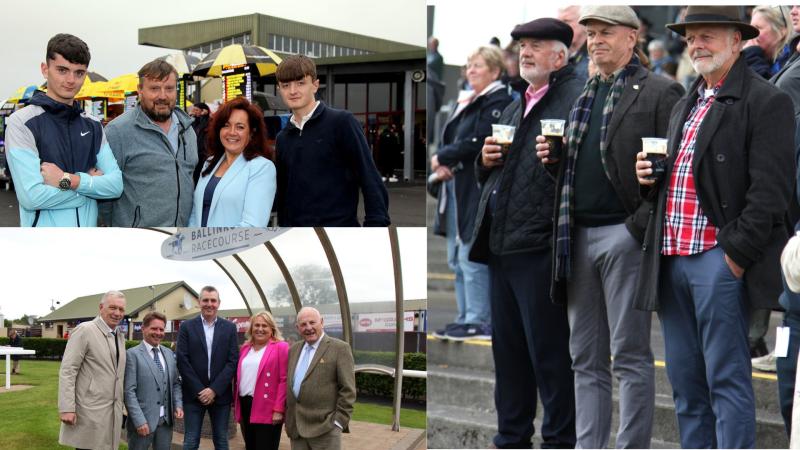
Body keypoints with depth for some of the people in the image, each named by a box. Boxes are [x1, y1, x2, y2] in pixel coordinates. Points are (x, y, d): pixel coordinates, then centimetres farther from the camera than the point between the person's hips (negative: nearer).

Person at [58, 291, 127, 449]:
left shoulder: (120, 336, 15)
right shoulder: (84, 330, -8)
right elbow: (67, 371, -12)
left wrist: (120, 408, 14)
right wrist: (66, 409, -19)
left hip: (113, 413, 7)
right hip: (90, 412, -7)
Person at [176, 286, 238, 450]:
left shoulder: (229, 328, 6)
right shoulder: (187, 327, 3)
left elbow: (232, 361, -1)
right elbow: (182, 361, -4)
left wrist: (214, 390, -11)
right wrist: (199, 390, -10)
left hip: (220, 394, 1)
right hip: (193, 394, -1)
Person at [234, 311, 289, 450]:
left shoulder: (280, 347, -4)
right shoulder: (245, 348, 16)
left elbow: (284, 380, -10)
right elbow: (239, 377, 18)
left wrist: (278, 409, -16)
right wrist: (236, 403, 11)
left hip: (267, 409, -6)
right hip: (245, 407, 6)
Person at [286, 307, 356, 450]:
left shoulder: (339, 348, -5)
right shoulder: (294, 349, 15)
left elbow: (348, 390, -8)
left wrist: (339, 421, -12)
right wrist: (288, 418, 13)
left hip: (324, 428, -6)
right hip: (296, 427, 6)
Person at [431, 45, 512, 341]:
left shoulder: (498, 101, -10)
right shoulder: (467, 102, 19)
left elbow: (478, 142, -19)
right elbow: (449, 139, 18)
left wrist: (442, 158, -9)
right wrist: (442, 166, -2)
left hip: (479, 190, -10)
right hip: (456, 186, 10)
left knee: (472, 257, -9)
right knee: (457, 259, 12)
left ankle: (478, 322, -4)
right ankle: (466, 317, 19)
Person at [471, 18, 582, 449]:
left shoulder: (578, 98, -6)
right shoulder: (513, 108, 22)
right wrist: (486, 159, 8)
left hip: (540, 247, -9)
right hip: (501, 246, 9)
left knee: (549, 353, -2)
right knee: (507, 348, 15)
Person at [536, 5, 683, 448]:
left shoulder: (660, 93, -3)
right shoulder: (582, 96, 19)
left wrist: (643, 224, -18)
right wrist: (553, 157, 4)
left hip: (624, 233, -7)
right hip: (577, 235, 7)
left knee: (629, 356, -2)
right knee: (586, 358, 10)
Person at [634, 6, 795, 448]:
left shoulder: (765, 101, -7)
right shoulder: (685, 106, 20)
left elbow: (770, 190, -14)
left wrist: (737, 254, -17)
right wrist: (651, 180, 7)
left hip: (718, 260, -8)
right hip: (671, 258, 8)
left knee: (726, 381, -5)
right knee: (685, 383, 12)